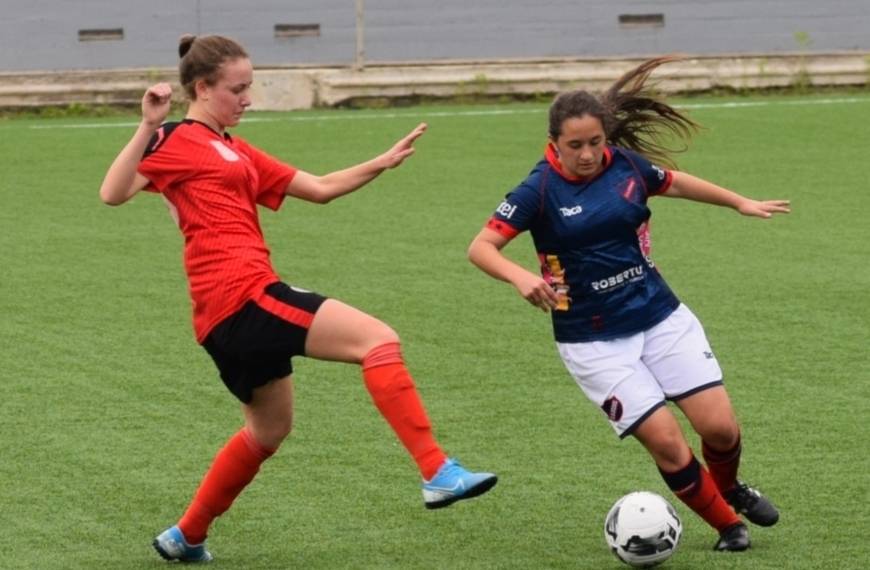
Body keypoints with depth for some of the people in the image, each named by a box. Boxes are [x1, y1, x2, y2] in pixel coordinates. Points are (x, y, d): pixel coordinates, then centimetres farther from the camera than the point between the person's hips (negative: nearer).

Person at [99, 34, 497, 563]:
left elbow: (319, 188, 24)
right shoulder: (179, 142, -3)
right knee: (379, 340, -15)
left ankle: (187, 536, 35)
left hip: (232, 318, 10)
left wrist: (382, 163, 15)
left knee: (270, 429, 25)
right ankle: (439, 474, -21)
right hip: (241, 296, -10)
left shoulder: (235, 151, 23)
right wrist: (149, 127, -26)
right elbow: (114, 193, -17)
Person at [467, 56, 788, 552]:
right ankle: (729, 525, 13)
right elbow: (481, 247, -17)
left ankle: (729, 488, 31)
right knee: (666, 442, -12)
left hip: (661, 316, 3)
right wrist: (520, 276, -36)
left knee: (720, 426, -4)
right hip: (593, 340, -3)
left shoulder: (627, 164, -2)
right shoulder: (540, 190, -13)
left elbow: (674, 181, 19)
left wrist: (741, 202, 30)